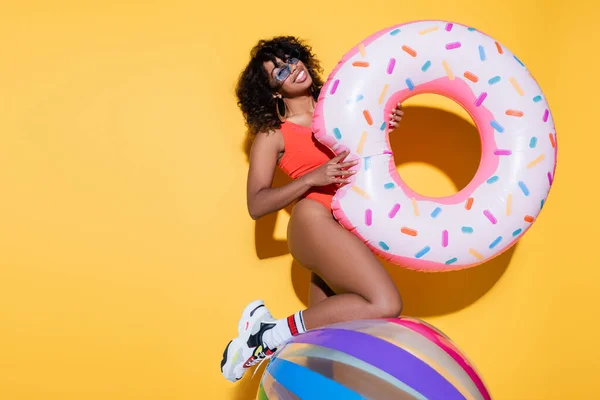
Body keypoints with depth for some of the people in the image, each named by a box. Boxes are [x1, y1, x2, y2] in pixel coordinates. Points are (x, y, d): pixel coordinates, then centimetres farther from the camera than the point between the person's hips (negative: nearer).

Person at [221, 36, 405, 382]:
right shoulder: (272, 133, 1)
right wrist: (312, 178, -17)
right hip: (315, 224, -7)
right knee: (385, 305, -24)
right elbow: (256, 205, -6)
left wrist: (383, 126, 5)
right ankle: (270, 336, -17)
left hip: (346, 229, 7)